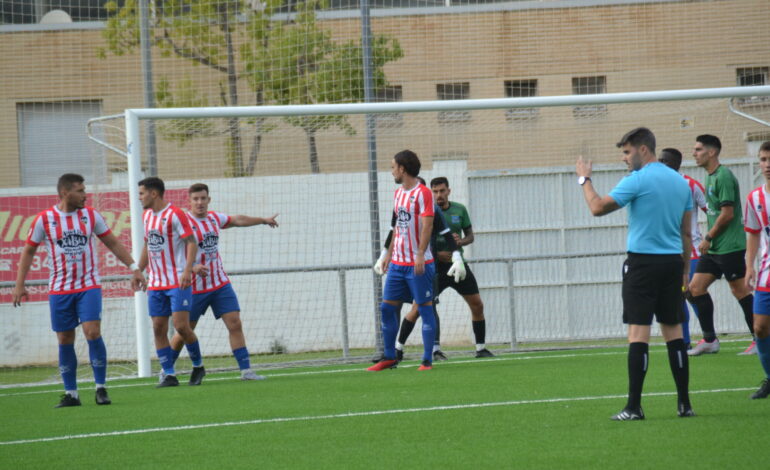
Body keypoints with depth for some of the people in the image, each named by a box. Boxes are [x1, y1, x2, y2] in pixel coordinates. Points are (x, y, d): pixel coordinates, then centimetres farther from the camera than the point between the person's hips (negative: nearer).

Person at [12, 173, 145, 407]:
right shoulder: (44, 219, -3)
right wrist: (19, 285, 0)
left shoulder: (91, 215, 2)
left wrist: (134, 268, 6)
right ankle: (71, 393, 12)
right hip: (59, 290, 0)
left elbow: (113, 243, 11)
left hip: (89, 287, 0)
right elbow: (28, 251, 5)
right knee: (65, 340, 3)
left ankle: (101, 388, -4)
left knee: (93, 332, -13)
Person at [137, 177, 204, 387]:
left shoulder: (174, 214, -10)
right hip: (156, 283, 7)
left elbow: (191, 242, -13)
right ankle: (169, 374, 4)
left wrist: (187, 270, -24)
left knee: (181, 326, -11)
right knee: (158, 328, 0)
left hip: (178, 281, -7)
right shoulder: (147, 216, 13)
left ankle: (198, 365, 10)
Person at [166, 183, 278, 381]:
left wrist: (263, 220, 38)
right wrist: (193, 267, -37)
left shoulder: (214, 218, 7)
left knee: (235, 323, -4)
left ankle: (245, 370, -3)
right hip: (195, 288, -5)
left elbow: (238, 220, 27)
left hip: (220, 284, 6)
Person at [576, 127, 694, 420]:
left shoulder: (638, 180, -10)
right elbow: (686, 233, 15)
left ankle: (634, 407, -9)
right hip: (673, 262, 6)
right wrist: (684, 270, 21)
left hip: (643, 261, -6)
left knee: (638, 332, -6)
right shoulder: (680, 182, 12)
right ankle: (684, 404, 8)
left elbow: (598, 208, -10)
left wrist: (584, 179, 4)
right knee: (673, 331, 10)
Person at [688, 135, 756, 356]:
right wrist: (709, 239, 13)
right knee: (696, 288, 5)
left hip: (729, 247, -10)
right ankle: (709, 340, 11)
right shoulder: (711, 177, 15)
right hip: (714, 248, 10)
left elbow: (727, 214, -19)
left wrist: (708, 238, -12)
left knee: (740, 291, -4)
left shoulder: (723, 176, -15)